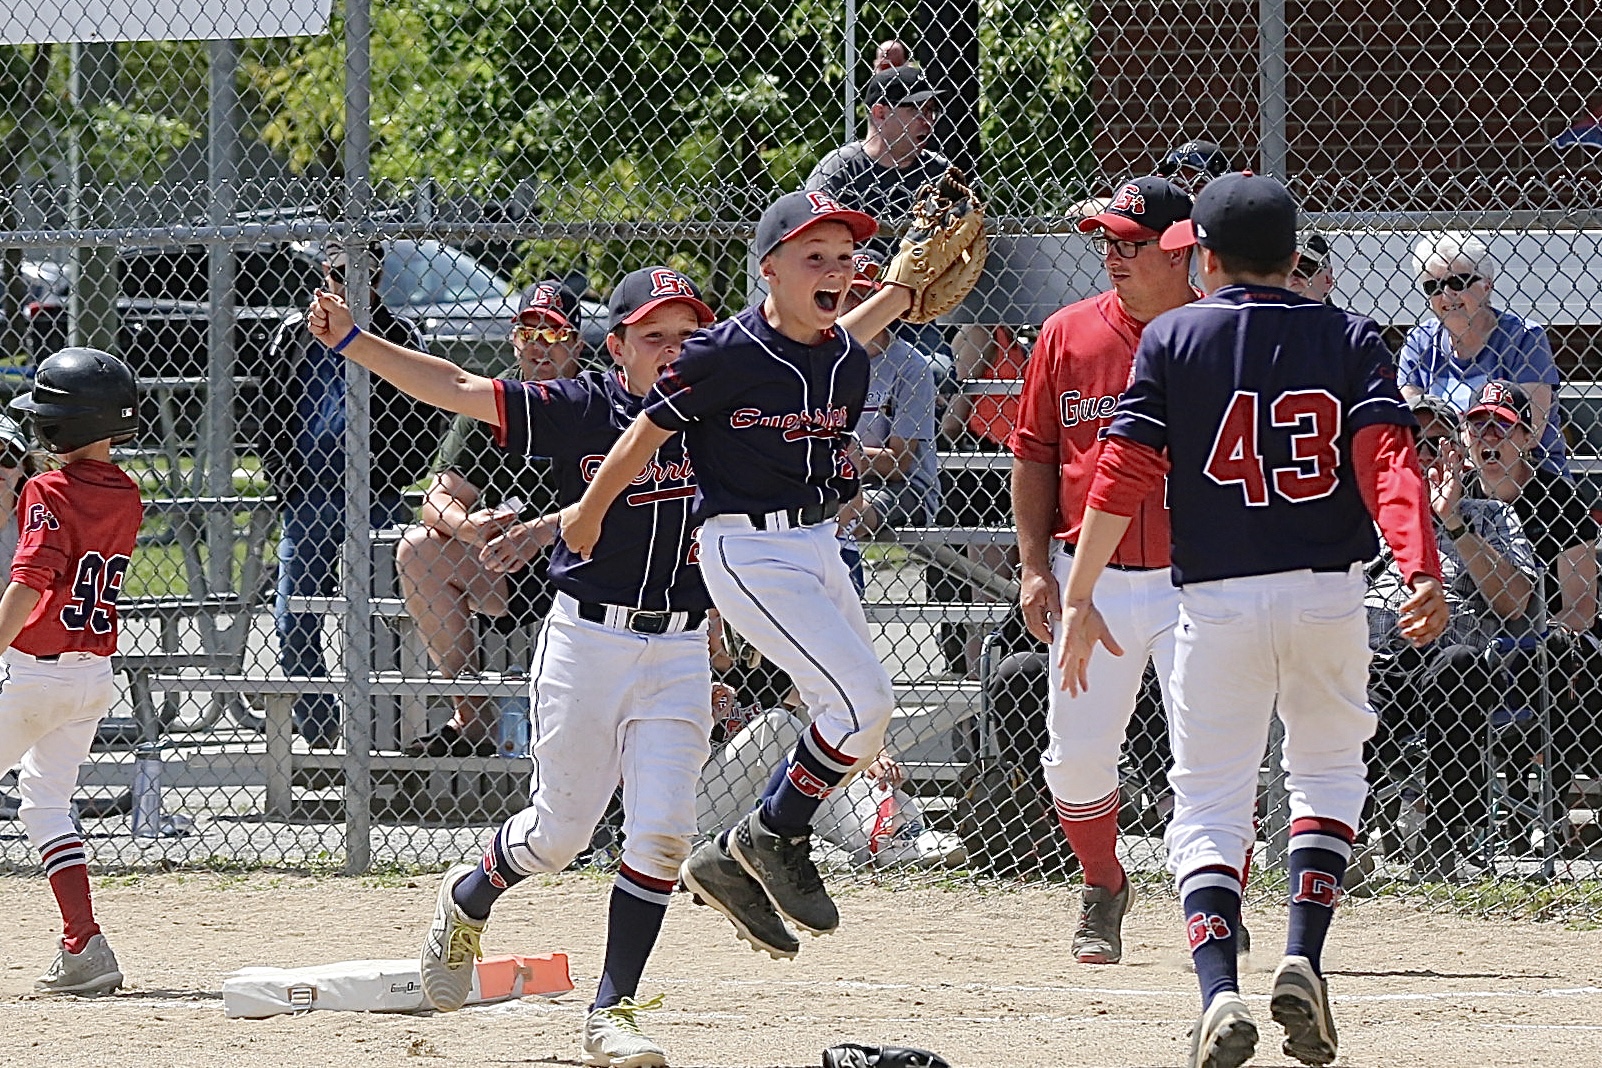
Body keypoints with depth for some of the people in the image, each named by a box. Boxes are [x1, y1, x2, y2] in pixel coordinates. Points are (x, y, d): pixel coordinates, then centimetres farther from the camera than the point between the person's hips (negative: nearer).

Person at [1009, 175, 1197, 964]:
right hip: (1090, 579, 2)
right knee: (1077, 752, 4)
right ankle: (1102, 891, 27)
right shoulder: (1068, 335, 4)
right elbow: (1034, 454, 9)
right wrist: (1034, 563, 1)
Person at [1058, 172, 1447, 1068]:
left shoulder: (1175, 338, 3)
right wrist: (1422, 570, -19)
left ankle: (1220, 992, -18)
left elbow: (1124, 474, -3)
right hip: (1330, 592, 1)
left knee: (1209, 802, 4)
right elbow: (1388, 456, -9)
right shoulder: (1351, 339, 6)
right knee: (1330, 768, 22)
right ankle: (1303, 959, 2)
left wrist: (1080, 598, 0)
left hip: (1218, 598, -1)